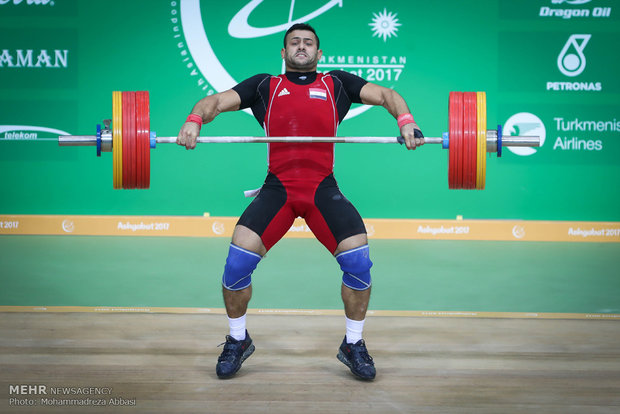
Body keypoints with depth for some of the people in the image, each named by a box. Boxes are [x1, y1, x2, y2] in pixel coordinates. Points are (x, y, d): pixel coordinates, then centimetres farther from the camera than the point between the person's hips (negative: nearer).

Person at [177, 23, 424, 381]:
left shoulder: (338, 83, 19)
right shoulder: (264, 86, 19)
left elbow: (385, 94, 11)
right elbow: (218, 100, 9)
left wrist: (406, 120, -11)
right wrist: (195, 120, -14)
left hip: (324, 189, 0)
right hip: (277, 187, 0)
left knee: (358, 260, -16)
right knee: (237, 260, -16)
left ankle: (353, 345, 7)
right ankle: (238, 341, 9)